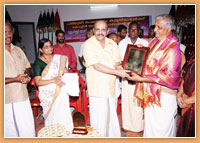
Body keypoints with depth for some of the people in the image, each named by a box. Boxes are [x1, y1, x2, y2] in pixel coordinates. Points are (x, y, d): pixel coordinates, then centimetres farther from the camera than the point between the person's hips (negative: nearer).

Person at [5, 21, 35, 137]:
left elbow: (27, 67, 18)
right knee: (10, 130, 9)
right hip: (7, 100, -4)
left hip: (23, 96, 5)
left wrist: (26, 76, -2)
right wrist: (15, 79, -20)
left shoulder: (18, 50, 9)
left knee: (28, 129, 12)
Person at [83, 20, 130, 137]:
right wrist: (117, 72, -20)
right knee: (99, 118, 2)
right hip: (97, 87, -5)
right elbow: (97, 66, -17)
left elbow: (117, 62, 13)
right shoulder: (89, 44, -9)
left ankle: (113, 136, 35)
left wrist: (119, 67, -11)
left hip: (111, 85, 5)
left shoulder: (112, 44, 8)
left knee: (112, 115, 16)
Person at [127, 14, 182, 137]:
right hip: (150, 92, 7)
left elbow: (169, 75, -22)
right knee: (150, 123, 20)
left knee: (161, 129, 6)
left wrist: (141, 79, -23)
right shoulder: (154, 41, 7)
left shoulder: (172, 48, -17)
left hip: (163, 94, -7)